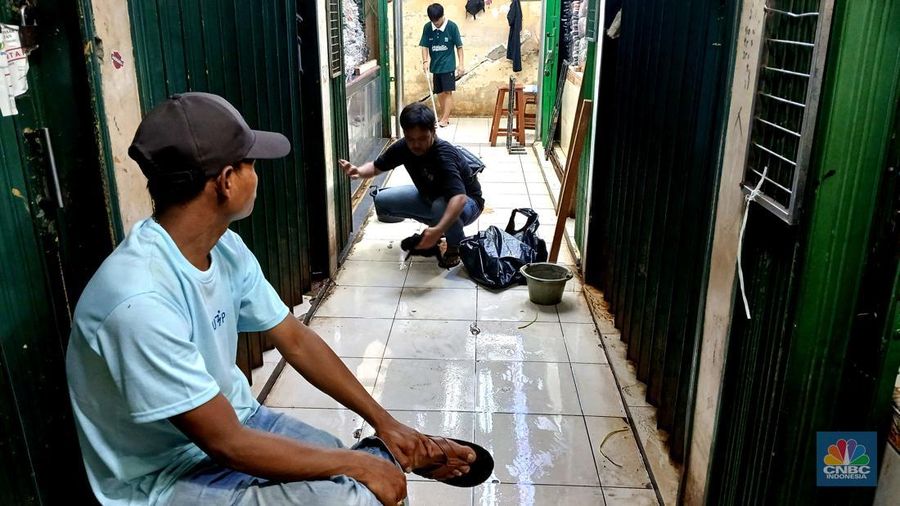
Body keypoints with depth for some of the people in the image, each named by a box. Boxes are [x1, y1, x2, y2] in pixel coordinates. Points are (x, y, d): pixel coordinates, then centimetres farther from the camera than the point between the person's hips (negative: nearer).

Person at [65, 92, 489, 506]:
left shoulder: (226, 249, -6)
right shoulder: (141, 301, -31)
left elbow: (296, 341, 2)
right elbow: (227, 444, -26)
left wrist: (383, 422, 1)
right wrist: (357, 464, -17)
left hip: (235, 420, 7)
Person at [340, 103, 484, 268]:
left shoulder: (444, 155, -36)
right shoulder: (403, 147, -17)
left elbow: (459, 198, -49)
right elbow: (377, 166, -1)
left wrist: (438, 230, -63)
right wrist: (358, 171, -25)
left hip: (466, 202, -6)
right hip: (429, 195, 7)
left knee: (441, 206, -41)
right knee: (382, 201, -6)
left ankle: (457, 245, -9)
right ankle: (434, 223, 12)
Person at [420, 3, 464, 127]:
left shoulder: (452, 26, -10)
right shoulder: (427, 27, -2)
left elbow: (459, 46, -6)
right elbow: (424, 46, 0)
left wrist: (461, 64, -9)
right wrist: (425, 61, -14)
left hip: (448, 65, -4)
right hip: (435, 65, 4)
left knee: (447, 92, -7)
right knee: (439, 93, 10)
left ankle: (445, 119, -7)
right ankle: (444, 116, 21)